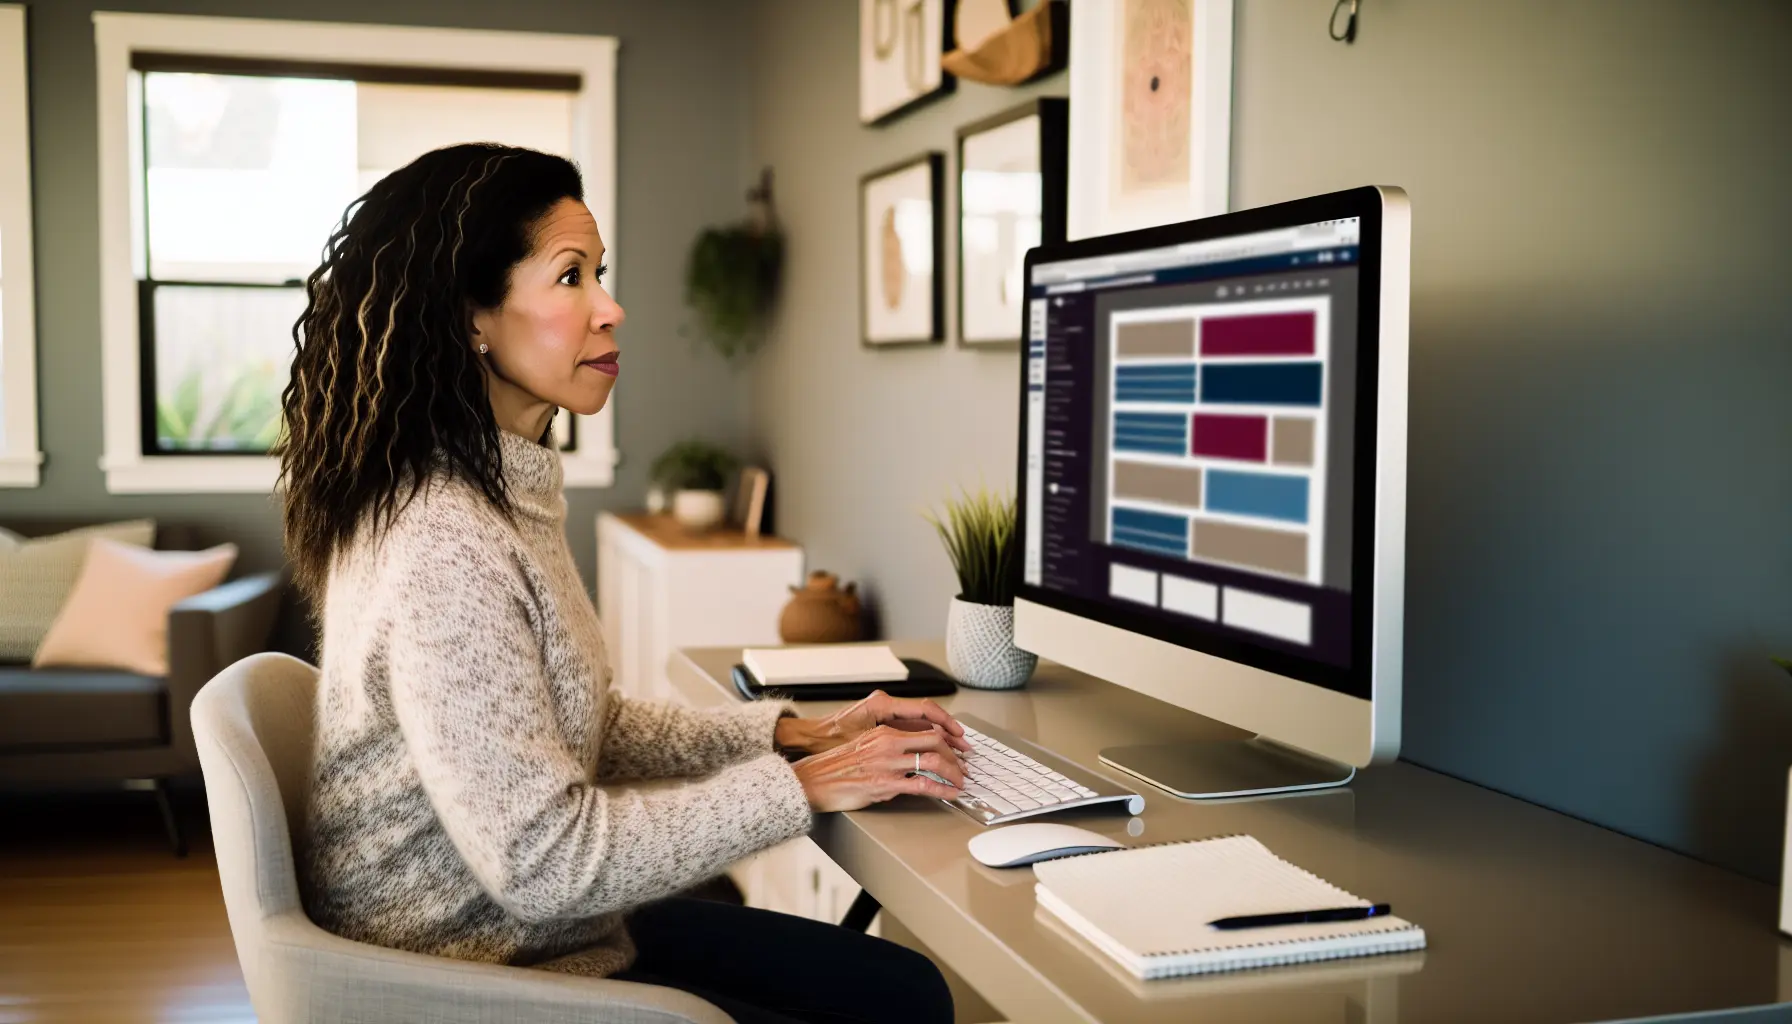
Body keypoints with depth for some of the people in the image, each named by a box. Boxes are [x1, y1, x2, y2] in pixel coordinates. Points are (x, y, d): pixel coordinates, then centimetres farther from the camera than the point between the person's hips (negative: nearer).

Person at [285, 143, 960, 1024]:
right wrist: (798, 788, -18)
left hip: (551, 930, 9)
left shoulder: (509, 489, 5)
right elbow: (543, 862, -26)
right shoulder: (440, 546, -26)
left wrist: (788, 734, 1)